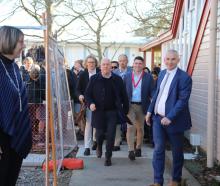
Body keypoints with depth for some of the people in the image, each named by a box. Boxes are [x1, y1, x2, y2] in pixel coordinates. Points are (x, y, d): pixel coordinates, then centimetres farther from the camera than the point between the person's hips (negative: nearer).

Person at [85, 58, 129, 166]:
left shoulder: (117, 79, 0)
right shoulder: (94, 79, -1)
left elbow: (123, 96, 4)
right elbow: (88, 94, 4)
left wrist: (125, 110, 3)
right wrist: (90, 103, -14)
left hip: (112, 111, 0)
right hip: (98, 111, 0)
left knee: (110, 135, -2)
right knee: (100, 133, 8)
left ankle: (108, 157, 13)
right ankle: (99, 146, 43)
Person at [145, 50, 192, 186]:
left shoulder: (184, 77, -12)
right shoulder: (162, 74, 9)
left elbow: (183, 100, -17)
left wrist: (170, 117, -23)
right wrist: (150, 111, 9)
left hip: (173, 120, -5)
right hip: (158, 118, 5)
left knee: (177, 152, 11)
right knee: (158, 150, 3)